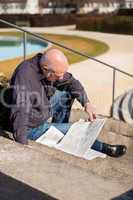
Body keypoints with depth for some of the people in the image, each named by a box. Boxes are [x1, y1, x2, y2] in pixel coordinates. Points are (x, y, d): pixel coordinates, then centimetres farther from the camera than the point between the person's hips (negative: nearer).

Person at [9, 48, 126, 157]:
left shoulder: (47, 68, -12)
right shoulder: (25, 76, -36)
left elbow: (71, 82, -1)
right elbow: (20, 113, -40)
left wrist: (87, 104, -14)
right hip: (32, 128, -8)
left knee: (68, 92, 2)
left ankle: (59, 129, 11)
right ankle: (102, 148, 17)